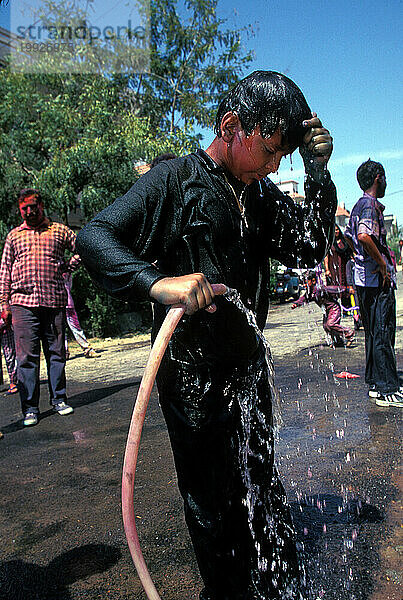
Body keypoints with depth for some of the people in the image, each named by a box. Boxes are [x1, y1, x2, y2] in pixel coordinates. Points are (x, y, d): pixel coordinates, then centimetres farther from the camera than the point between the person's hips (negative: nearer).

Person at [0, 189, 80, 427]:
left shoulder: (59, 231, 11)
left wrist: (68, 266, 6)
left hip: (55, 301, 0)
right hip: (23, 303, 1)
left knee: (56, 353, 5)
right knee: (27, 356, -2)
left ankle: (59, 399, 18)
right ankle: (30, 408, 5)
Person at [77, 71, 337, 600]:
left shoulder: (261, 193, 8)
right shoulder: (174, 180, -10)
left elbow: (309, 250, 4)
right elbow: (94, 237, -17)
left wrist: (318, 173, -6)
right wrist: (159, 282, -34)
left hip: (248, 363, 5)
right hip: (190, 370, -4)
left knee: (260, 483, 14)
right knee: (209, 496, 13)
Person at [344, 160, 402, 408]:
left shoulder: (358, 206, 17)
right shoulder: (370, 205, -13)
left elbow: (348, 236, 28)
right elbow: (364, 236, -30)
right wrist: (382, 264, -21)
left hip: (365, 278, 10)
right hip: (378, 280, -10)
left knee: (374, 333, 14)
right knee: (383, 334, -6)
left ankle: (376, 384, 21)